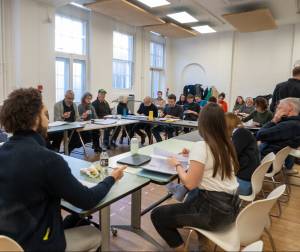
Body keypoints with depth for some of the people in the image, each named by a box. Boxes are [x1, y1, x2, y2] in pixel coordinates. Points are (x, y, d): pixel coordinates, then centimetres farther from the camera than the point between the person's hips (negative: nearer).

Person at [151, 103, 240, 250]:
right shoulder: (227, 145, 4)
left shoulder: (201, 146, -20)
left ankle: (180, 247, 9)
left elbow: (190, 184, -21)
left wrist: (177, 165, -6)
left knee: (157, 215, 2)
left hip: (213, 211, -9)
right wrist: (193, 155, 16)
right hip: (231, 207, 9)